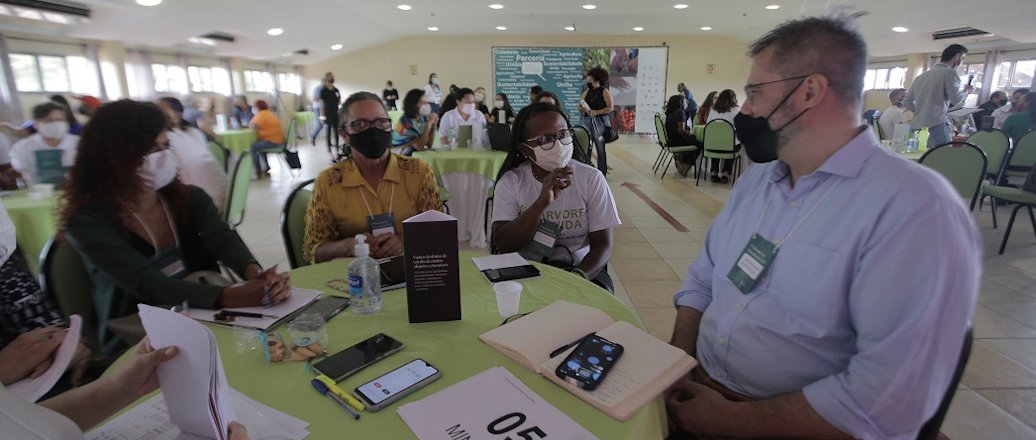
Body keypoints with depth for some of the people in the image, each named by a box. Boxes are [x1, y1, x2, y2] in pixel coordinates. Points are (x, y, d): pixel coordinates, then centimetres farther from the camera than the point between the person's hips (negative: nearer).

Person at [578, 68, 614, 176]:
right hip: (587, 120, 4)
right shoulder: (586, 92, 12)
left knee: (600, 148, 2)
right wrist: (583, 109, -9)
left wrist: (596, 112, -19)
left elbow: (610, 108, -9)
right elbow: (580, 107, 13)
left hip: (600, 121, -4)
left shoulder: (605, 92, -3)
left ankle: (602, 173, 9)